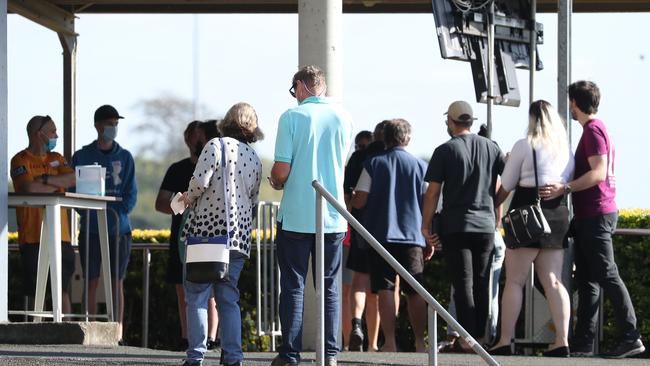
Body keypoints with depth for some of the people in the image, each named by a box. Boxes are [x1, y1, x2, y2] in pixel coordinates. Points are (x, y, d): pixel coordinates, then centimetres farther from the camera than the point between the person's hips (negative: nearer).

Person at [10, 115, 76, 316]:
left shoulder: (56, 158, 17)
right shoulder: (20, 160, -1)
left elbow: (72, 179, 0)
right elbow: (29, 187, -17)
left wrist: (45, 180, -12)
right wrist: (58, 185, -4)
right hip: (33, 236, -5)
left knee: (63, 289, 1)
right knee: (35, 292, -3)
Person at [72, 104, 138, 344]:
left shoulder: (124, 157, 9)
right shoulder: (82, 157, 6)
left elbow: (131, 193, 6)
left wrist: (118, 216, -10)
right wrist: (90, 215, -12)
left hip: (119, 229, 1)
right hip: (91, 230, -1)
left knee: (117, 281, 0)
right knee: (92, 282, -2)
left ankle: (118, 332, -1)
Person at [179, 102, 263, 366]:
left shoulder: (217, 146, -5)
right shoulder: (255, 158, 14)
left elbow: (200, 181, -14)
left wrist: (189, 197, 5)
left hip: (207, 228, -5)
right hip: (239, 235, 5)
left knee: (197, 295, -2)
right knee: (229, 298, 10)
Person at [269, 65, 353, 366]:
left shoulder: (292, 117, -8)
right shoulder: (343, 118, 4)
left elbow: (282, 171, -13)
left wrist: (276, 182, 11)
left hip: (296, 215, -3)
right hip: (333, 217, 3)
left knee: (293, 286, 3)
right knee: (330, 287, 9)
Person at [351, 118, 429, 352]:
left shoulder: (373, 164, 0)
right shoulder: (419, 166, 4)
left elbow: (359, 201, -6)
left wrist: (352, 200, 18)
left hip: (381, 235, -1)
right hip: (412, 236, 1)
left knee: (385, 290, -2)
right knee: (415, 291, 9)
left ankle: (390, 342, -9)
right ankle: (420, 342, 11)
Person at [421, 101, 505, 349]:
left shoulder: (446, 151, -4)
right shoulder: (491, 148, 7)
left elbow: (433, 192, -5)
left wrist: (426, 227, -1)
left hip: (455, 226, -3)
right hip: (486, 225, 4)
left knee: (463, 284, -3)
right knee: (481, 285, 10)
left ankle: (468, 338, -9)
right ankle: (480, 336, 10)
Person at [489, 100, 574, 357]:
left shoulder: (524, 146, -4)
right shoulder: (566, 150, 12)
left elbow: (506, 186, 2)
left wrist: (492, 206, 17)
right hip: (559, 212, 5)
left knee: (514, 281, -2)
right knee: (553, 281, 4)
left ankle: (505, 341, -6)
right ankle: (562, 341, -5)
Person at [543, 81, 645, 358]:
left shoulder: (593, 130, -11)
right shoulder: (595, 129, 20)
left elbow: (598, 172, -22)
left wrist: (565, 189, -27)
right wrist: (565, 187, 24)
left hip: (595, 215, -10)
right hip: (591, 214, 10)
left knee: (607, 275, -11)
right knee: (587, 280, 7)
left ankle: (630, 337, -13)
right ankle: (583, 341, 6)